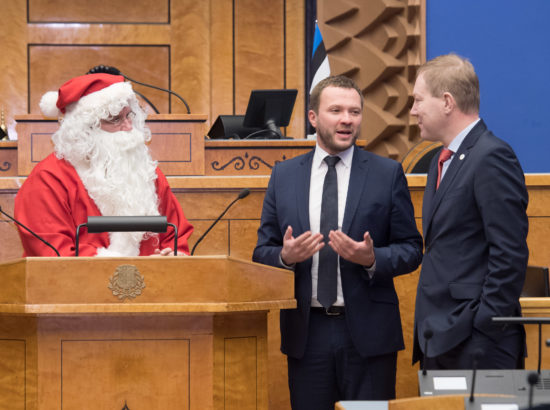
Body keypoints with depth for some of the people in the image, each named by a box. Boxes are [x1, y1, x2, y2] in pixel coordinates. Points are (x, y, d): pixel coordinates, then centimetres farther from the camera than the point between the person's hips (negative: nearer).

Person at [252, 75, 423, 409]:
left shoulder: (388, 174, 3)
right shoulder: (284, 176, 9)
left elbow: (411, 249, 2)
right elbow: (262, 252, 10)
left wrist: (372, 259, -17)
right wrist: (286, 256, -12)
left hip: (367, 332, -2)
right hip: (307, 332, 2)